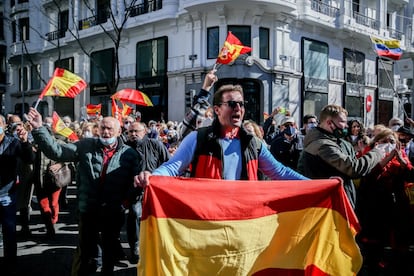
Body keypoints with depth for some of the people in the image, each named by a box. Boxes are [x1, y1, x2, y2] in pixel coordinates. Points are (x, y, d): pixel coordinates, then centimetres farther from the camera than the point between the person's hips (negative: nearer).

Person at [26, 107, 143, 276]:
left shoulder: (129, 154, -5)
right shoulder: (86, 146, -3)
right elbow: (56, 152, -9)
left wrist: (126, 197, -15)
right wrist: (38, 128, -19)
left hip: (114, 212, 0)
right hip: (88, 210, 0)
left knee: (110, 249, 19)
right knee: (85, 250, 13)